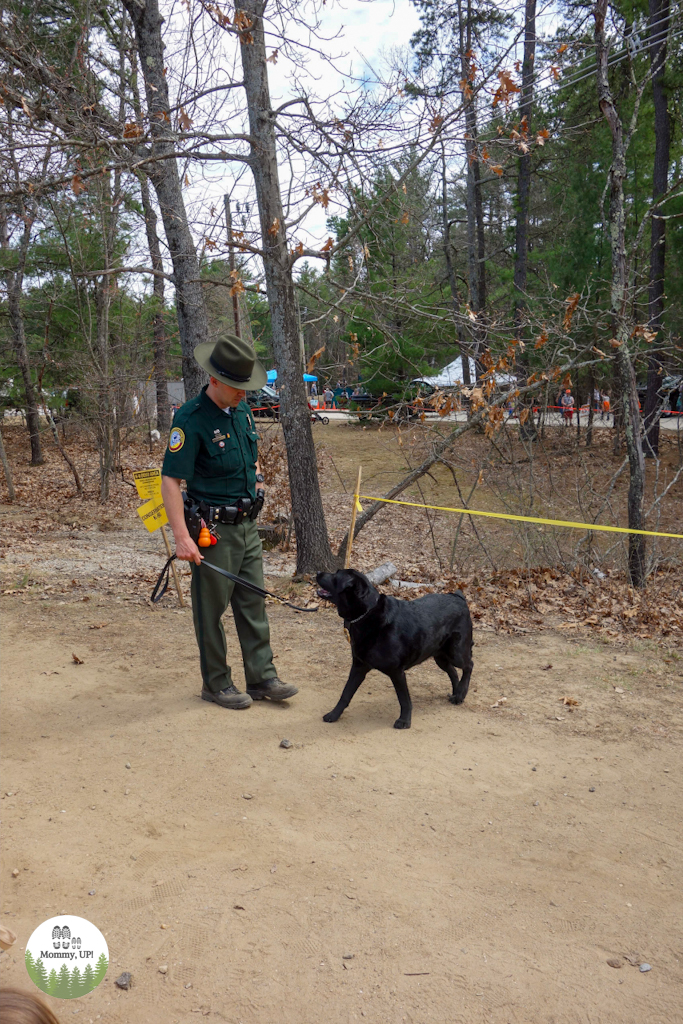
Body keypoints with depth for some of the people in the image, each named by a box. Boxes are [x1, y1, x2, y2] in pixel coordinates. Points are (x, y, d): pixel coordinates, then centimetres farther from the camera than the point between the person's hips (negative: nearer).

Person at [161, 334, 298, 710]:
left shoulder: (243, 412, 7)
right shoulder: (191, 418, -17)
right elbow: (170, 480, -21)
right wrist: (182, 537, -27)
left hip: (247, 525, 8)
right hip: (213, 530, -7)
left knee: (253, 603, 11)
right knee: (211, 608, 5)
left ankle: (262, 677, 20)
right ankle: (216, 683, 18)